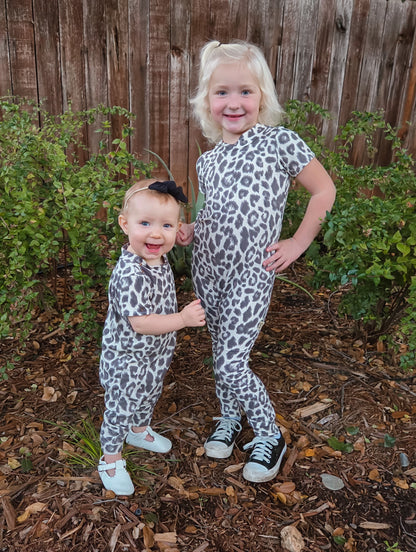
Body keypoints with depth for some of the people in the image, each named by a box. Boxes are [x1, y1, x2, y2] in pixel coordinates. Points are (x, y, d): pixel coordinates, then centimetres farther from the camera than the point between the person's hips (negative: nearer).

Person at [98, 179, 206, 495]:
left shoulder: (159, 257, -7)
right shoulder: (130, 274, -36)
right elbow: (141, 323, -34)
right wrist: (184, 319, -33)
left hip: (157, 353, 9)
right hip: (129, 359, -8)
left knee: (150, 396, 31)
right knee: (120, 408, 13)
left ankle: (140, 430, 59)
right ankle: (111, 459, 38)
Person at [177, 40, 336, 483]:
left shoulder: (279, 141, -9)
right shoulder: (207, 161, 7)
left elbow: (324, 190, -4)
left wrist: (297, 245, -7)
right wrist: (189, 231, -1)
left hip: (250, 277, -5)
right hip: (207, 272, 6)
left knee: (230, 362, -5)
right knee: (221, 351, 18)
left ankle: (269, 434, 21)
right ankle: (229, 417, 42)